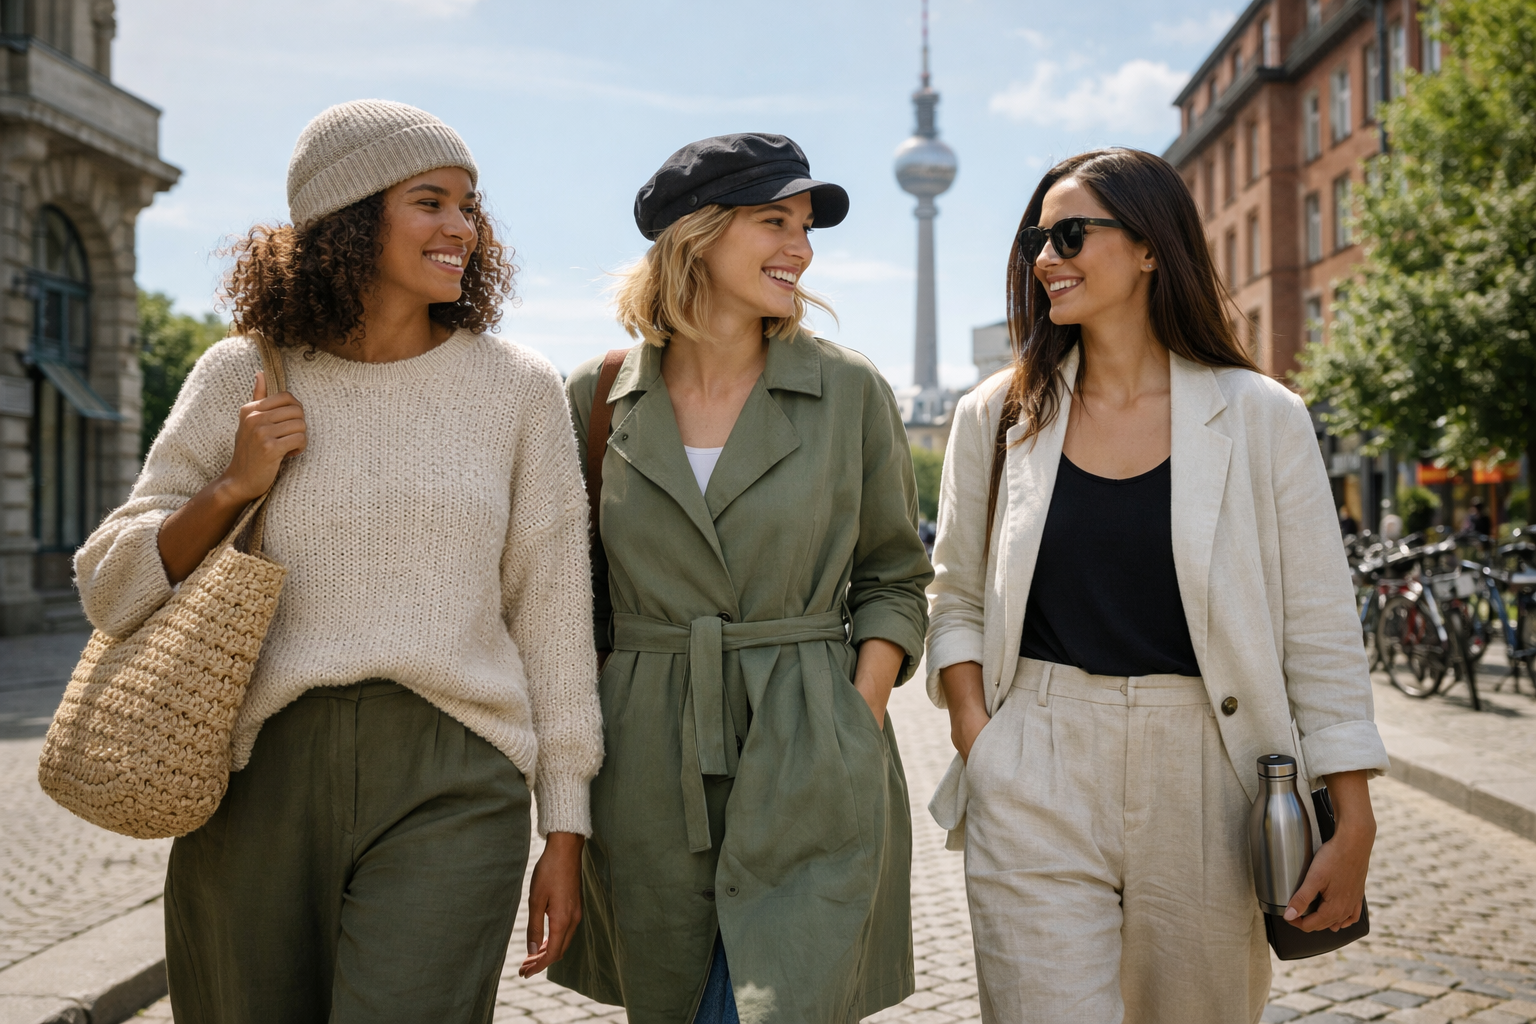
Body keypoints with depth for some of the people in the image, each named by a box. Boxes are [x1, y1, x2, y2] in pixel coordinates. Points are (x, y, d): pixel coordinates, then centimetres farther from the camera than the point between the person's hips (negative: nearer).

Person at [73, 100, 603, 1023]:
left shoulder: (517, 387, 3)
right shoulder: (243, 377, 4)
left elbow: (552, 610, 5)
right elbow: (112, 592, 9)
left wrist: (566, 829, 3)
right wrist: (233, 489, -9)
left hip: (450, 787, -1)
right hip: (262, 781, 2)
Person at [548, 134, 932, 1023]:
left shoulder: (850, 391, 1)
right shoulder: (600, 398, 4)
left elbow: (894, 578, 7)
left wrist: (859, 722, -5)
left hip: (809, 776, -1)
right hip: (648, 777, 2)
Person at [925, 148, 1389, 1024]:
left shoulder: (1259, 417, -1)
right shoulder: (999, 416, 5)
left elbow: (1321, 630, 0)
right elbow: (957, 599, 10)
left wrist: (1354, 823, -3)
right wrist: (976, 741, -5)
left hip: (1203, 778, 0)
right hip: (1037, 780, 1)